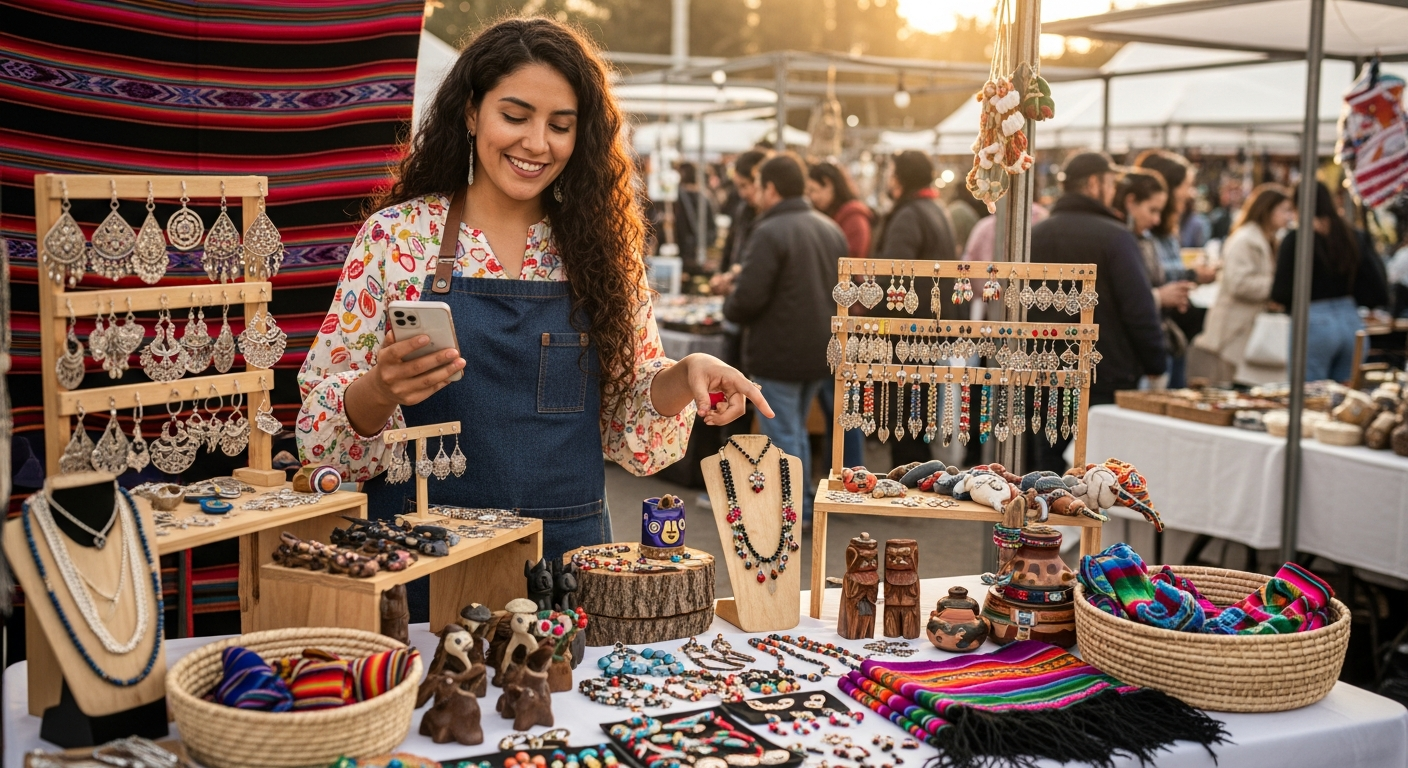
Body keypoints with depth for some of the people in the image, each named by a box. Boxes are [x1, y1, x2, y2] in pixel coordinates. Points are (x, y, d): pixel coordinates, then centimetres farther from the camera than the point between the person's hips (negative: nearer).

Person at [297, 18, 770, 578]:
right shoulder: (395, 236, 0)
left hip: (569, 554, 2)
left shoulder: (600, 248, 6)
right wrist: (380, 389, -21)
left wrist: (684, 376, -9)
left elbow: (628, 425, 10)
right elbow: (323, 428, -1)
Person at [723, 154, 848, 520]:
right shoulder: (831, 229, 8)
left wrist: (730, 307, -2)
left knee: (782, 434, 3)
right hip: (821, 352, 8)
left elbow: (748, 298, -23)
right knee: (797, 430, 21)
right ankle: (804, 501, 28)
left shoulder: (770, 232, -18)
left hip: (778, 353, -8)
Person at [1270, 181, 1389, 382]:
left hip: (1313, 322, -5)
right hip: (1352, 322, 5)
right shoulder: (1356, 239, 7)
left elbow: (1282, 294, -11)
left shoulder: (1296, 240, -8)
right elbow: (1377, 292, 4)